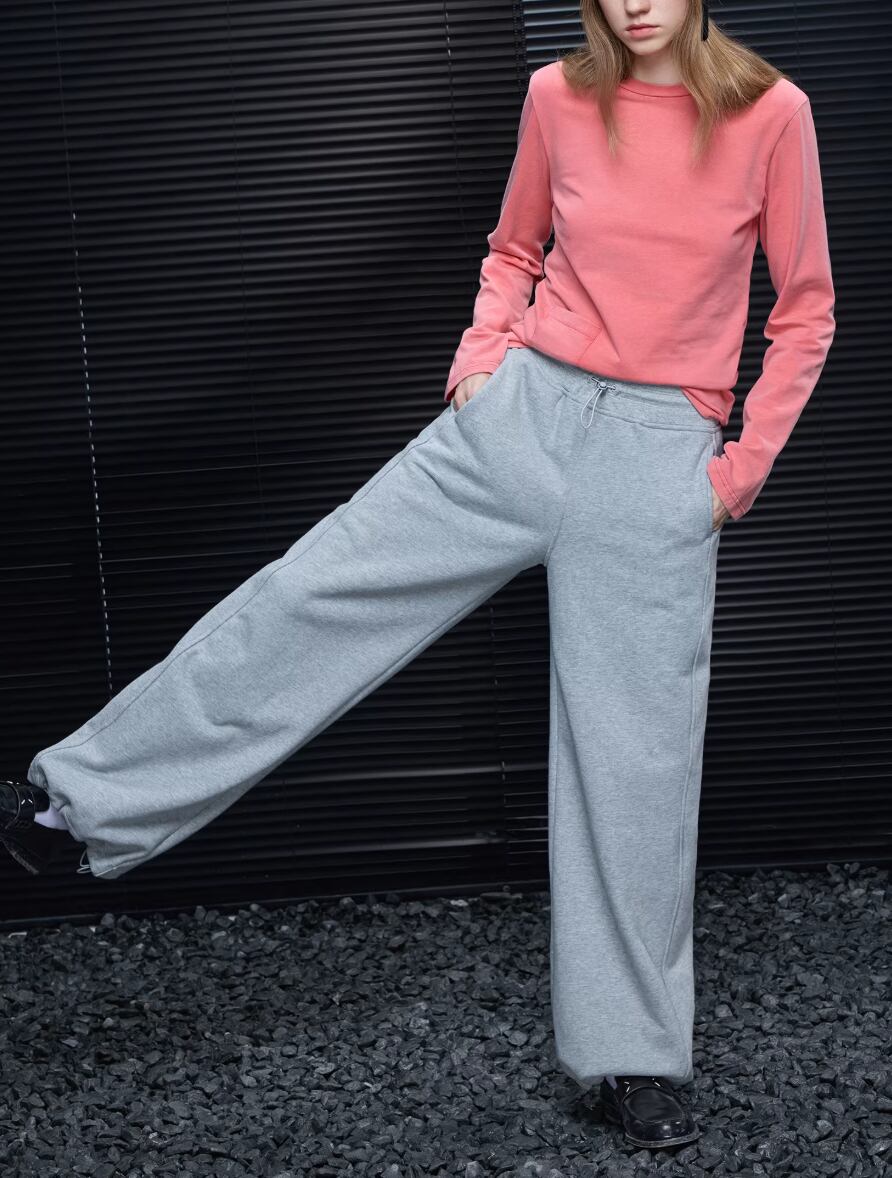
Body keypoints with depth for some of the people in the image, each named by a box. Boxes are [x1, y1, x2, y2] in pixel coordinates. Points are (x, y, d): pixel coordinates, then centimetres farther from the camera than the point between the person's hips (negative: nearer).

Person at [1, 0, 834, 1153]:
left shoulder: (770, 112, -4)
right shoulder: (560, 97, 3)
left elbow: (806, 306, 4)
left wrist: (747, 465, 0)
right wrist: (483, 349, 3)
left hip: (660, 461, -2)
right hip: (524, 411, 2)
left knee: (637, 750, 3)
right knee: (319, 586, -3)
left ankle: (631, 1053, 17)